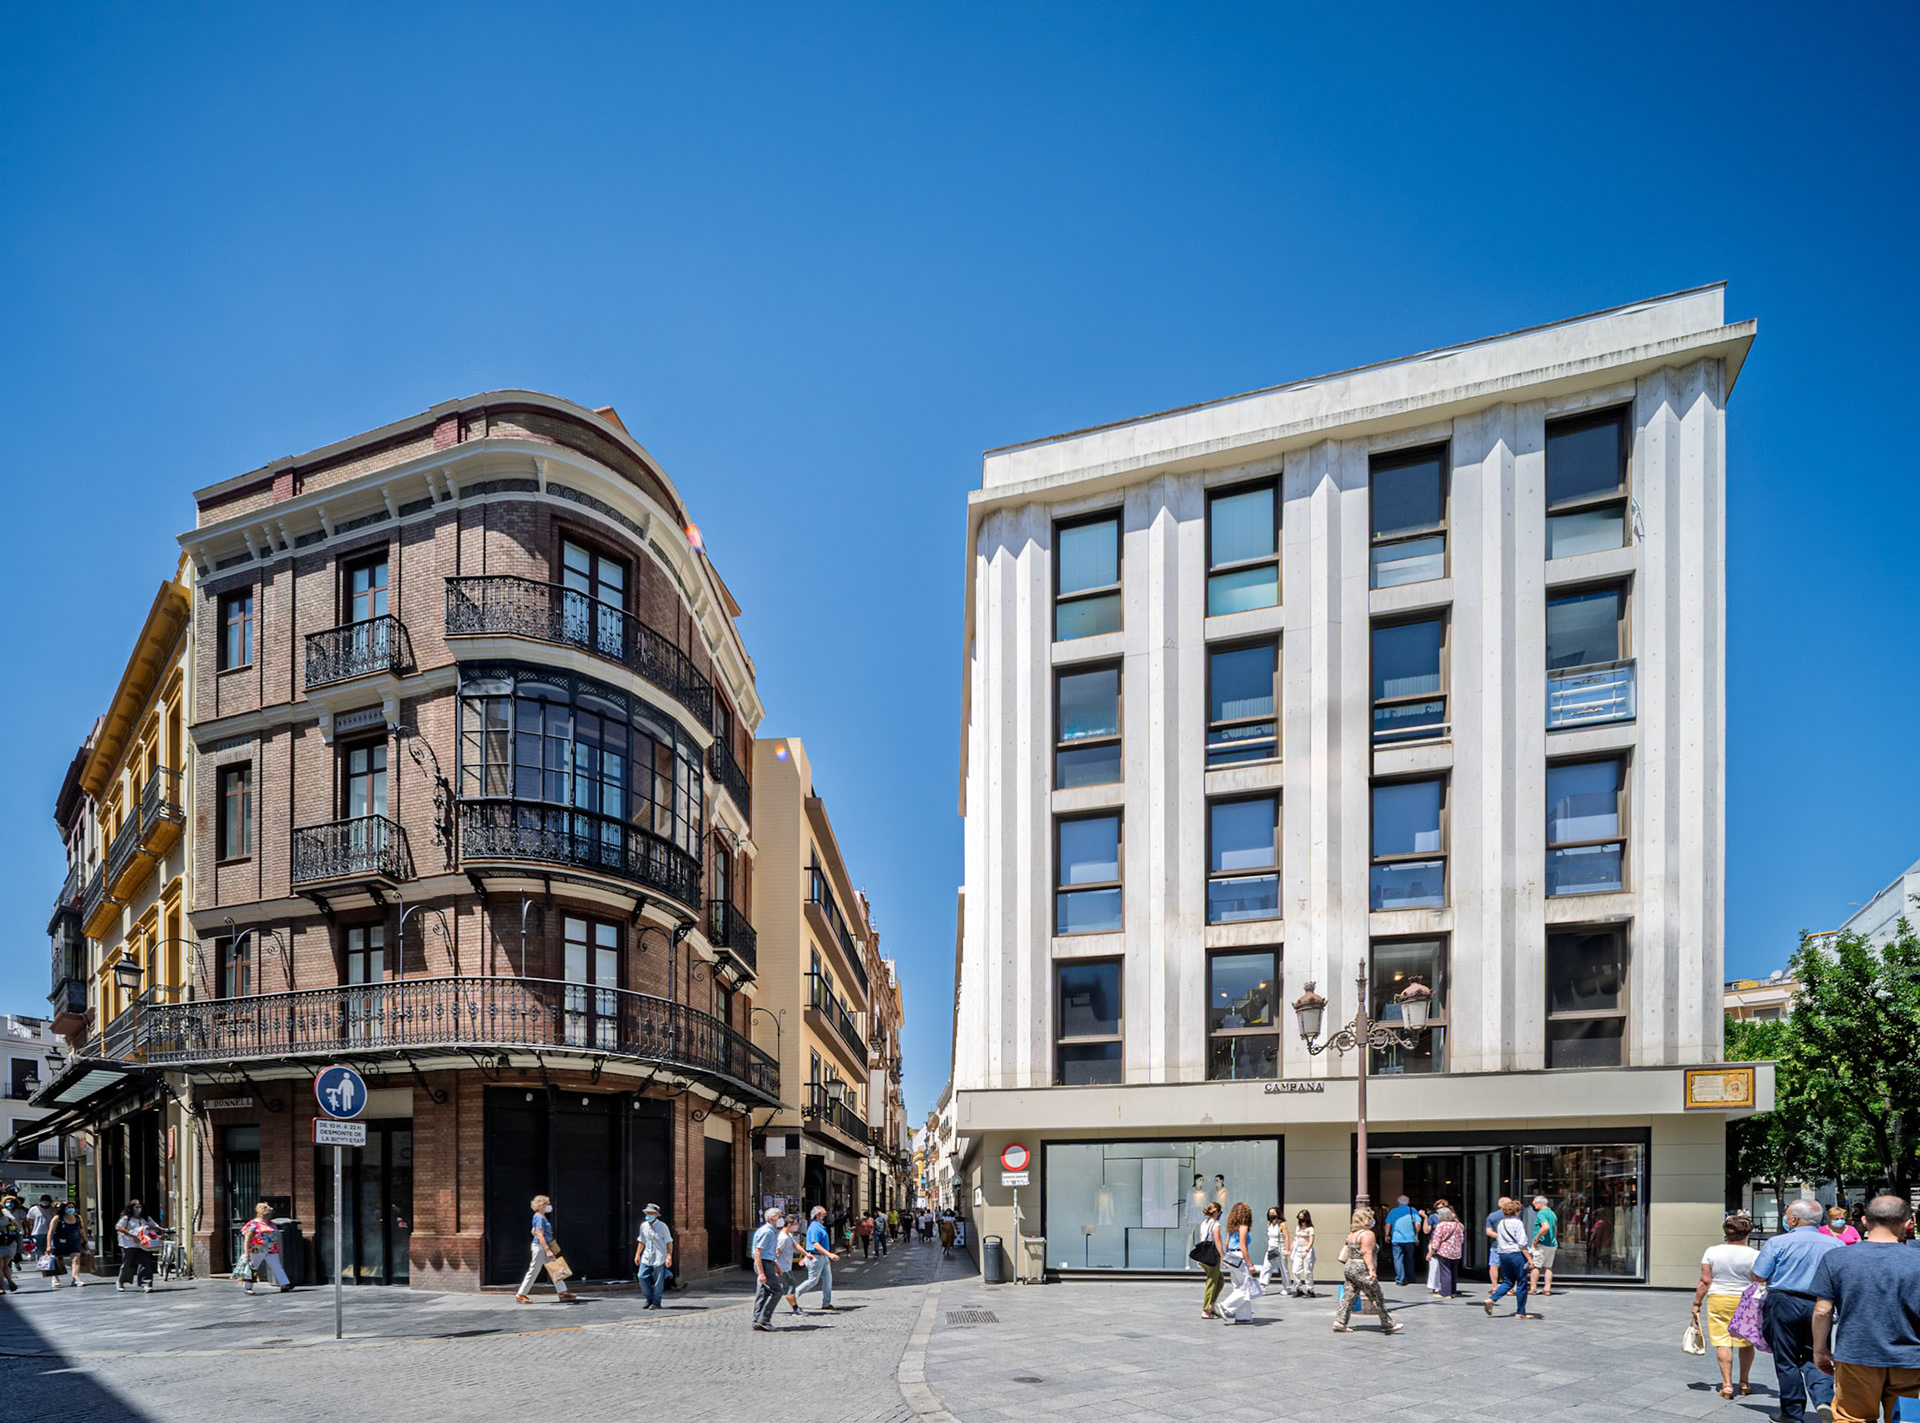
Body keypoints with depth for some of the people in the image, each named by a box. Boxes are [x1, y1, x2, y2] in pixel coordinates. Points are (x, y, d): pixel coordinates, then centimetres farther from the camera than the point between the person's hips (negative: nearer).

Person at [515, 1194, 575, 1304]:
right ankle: (521, 1294, 7)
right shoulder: (540, 1218, -17)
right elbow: (540, 1235, -24)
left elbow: (533, 1232, 22)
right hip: (540, 1247, -10)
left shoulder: (540, 1217, 12)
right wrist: (547, 1250, -28)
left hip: (544, 1247, 10)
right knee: (534, 1271, -2)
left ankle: (562, 1292, 10)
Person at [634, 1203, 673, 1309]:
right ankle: (649, 1299, 14)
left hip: (659, 1258, -5)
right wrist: (637, 1254, 15)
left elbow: (669, 1242, -5)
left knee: (658, 1281, -3)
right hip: (646, 1257, 5)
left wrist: (669, 1257, -11)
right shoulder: (643, 1226, 7)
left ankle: (656, 1302, 10)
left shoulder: (662, 1226, -7)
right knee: (642, 1277, -4)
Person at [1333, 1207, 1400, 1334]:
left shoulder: (1351, 1234, 15)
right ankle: (1387, 1324, 8)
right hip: (1361, 1270, -8)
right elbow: (1366, 1252, -19)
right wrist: (1371, 1269, -24)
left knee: (1349, 1296, 8)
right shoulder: (1368, 1234, -10)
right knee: (1377, 1299, 2)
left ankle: (1339, 1322, 1)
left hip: (1349, 1266, 8)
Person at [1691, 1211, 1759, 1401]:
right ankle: (1744, 1383, 24)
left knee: (1723, 1342, 3)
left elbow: (1705, 1281, -2)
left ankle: (1727, 1384, -2)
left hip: (1717, 1300, 1)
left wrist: (1696, 1304, 6)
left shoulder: (1712, 1252, -3)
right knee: (1746, 1342, 16)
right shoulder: (1754, 1255, -8)